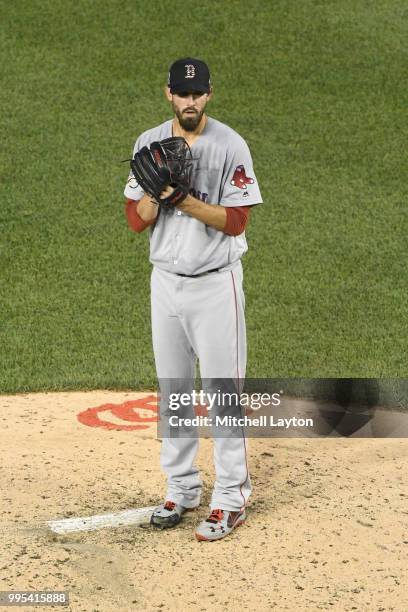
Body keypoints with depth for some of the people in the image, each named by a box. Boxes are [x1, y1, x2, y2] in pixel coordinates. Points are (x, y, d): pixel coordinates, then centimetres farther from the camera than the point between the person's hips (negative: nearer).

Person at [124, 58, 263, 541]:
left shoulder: (230, 147, -10)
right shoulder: (149, 144, 3)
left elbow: (236, 221, -14)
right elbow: (136, 219, 0)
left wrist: (187, 200, -24)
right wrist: (158, 191, -18)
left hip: (216, 283, -5)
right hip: (166, 280, 5)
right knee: (172, 388, 12)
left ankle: (231, 498, 5)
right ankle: (181, 489, 25)